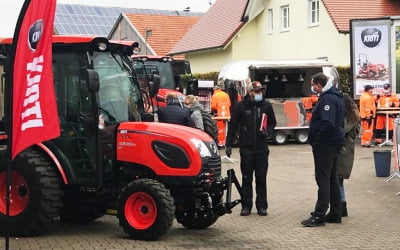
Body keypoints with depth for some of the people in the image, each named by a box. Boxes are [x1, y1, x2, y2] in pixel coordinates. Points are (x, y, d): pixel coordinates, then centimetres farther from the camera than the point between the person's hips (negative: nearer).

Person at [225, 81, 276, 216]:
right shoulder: (241, 106, -1)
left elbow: (272, 123, 17)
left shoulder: (266, 106, 5)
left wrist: (267, 131, -6)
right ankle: (246, 206, 12)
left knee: (261, 178, 4)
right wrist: (228, 144, -1)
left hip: (262, 148, 1)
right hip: (246, 148, -1)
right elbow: (233, 125, 2)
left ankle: (262, 206, 12)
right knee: (246, 178, 4)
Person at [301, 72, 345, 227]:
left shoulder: (328, 99, -18)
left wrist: (317, 141, -17)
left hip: (325, 145, -11)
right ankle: (335, 214, 20)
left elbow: (327, 123, -27)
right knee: (331, 178, 15)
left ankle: (319, 216, -6)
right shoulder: (335, 96, 15)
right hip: (334, 142, 11)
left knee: (323, 178, -8)